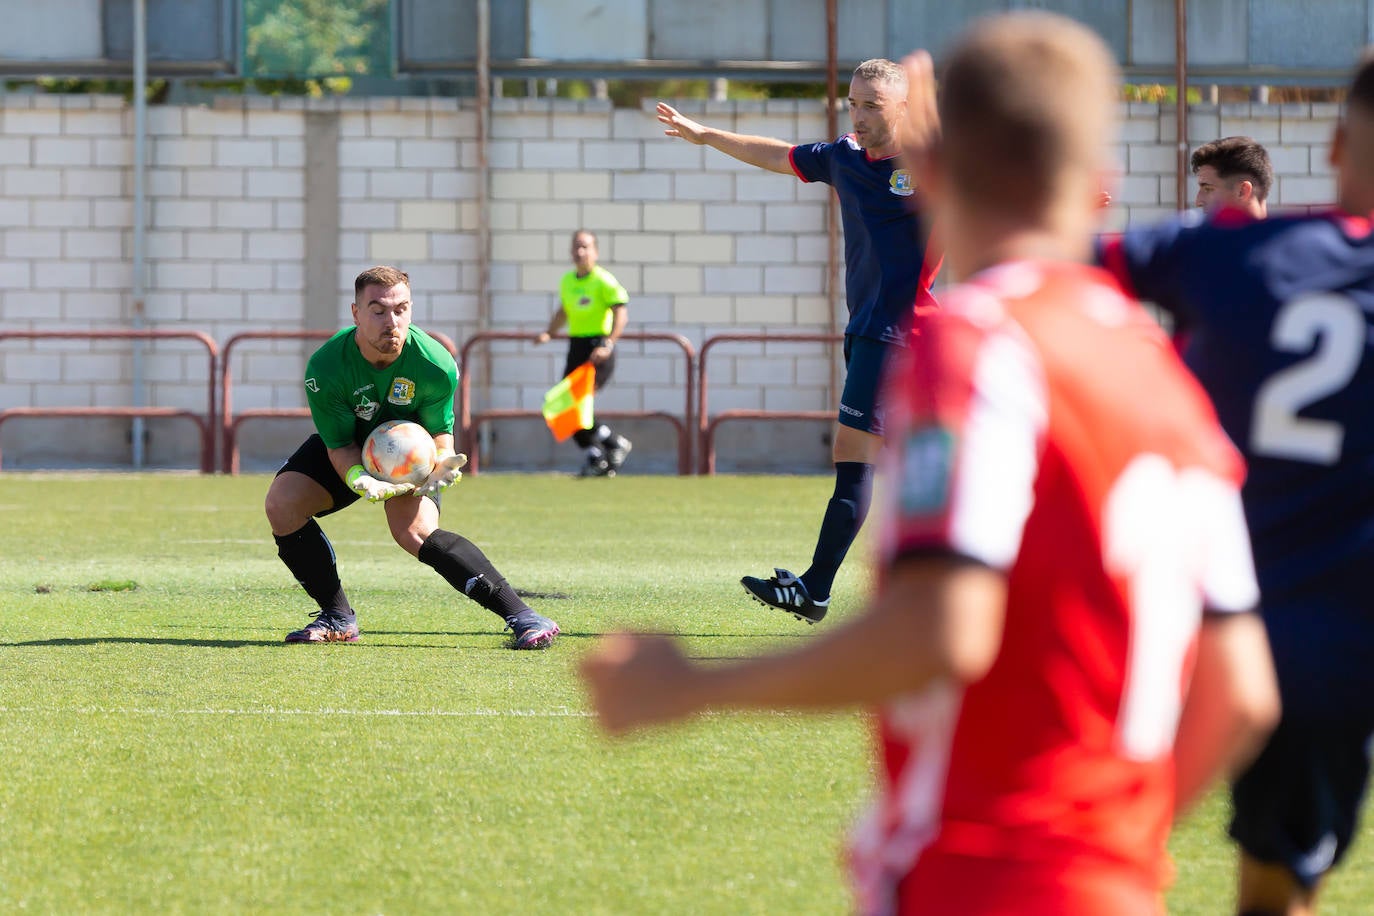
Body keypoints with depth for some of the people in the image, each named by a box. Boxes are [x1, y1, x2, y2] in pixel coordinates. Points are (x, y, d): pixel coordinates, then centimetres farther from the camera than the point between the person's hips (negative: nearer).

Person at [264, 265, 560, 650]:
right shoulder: (325, 368, -30)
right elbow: (339, 445, -23)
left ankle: (520, 616, -32)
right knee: (281, 502, -19)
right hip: (352, 452, 2)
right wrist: (359, 480, -45)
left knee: (415, 532, -29)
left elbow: (439, 431, -15)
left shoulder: (435, 365, -29)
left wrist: (440, 467, -38)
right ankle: (338, 618, -4)